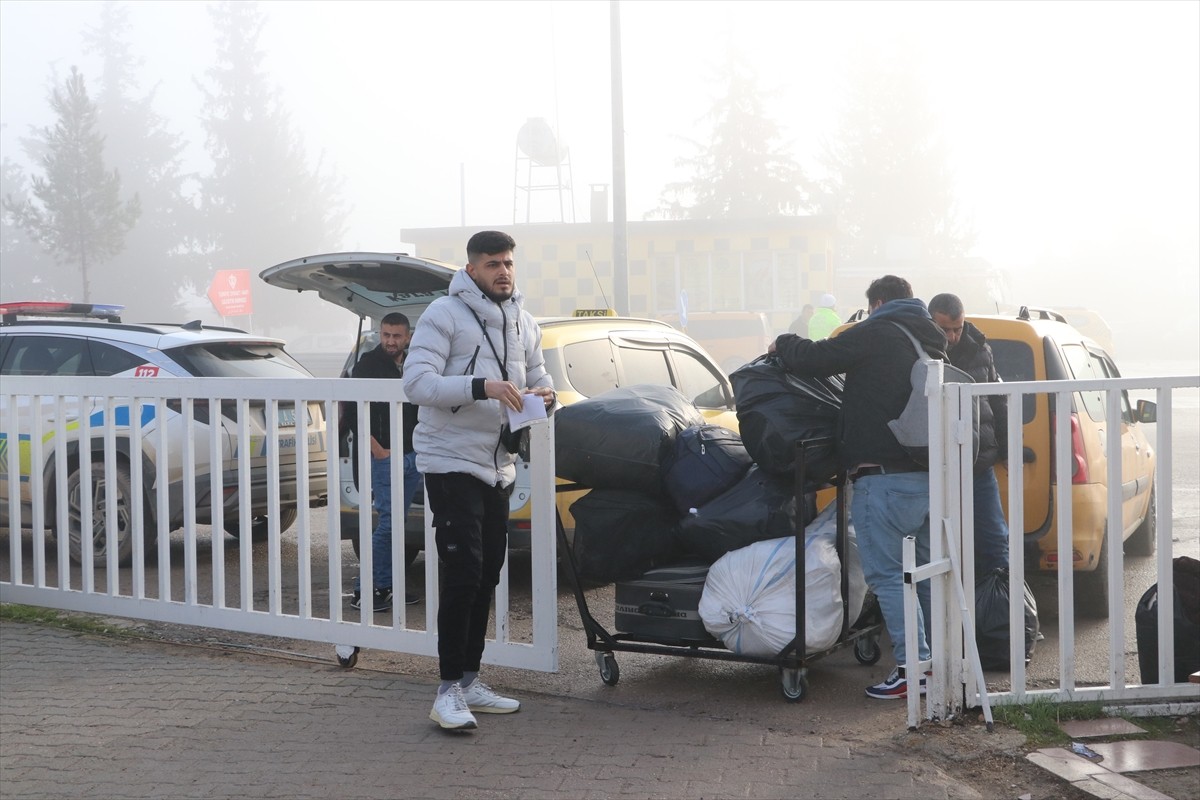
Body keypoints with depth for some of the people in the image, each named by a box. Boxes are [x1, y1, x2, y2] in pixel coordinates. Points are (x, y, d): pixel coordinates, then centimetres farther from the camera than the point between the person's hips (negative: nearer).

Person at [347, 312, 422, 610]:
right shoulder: (368, 365, -7)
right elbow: (355, 417, -11)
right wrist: (378, 451, -14)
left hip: (412, 458, 6)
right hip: (385, 458, -6)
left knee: (397, 525, 9)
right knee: (388, 523, -11)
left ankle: (385, 586, 16)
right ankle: (363, 590, -6)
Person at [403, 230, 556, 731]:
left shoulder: (523, 323, 12)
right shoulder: (444, 315, -10)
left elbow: (538, 377, 21)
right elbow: (417, 382, -19)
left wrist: (544, 395, -4)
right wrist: (482, 386, -31)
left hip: (498, 467, 7)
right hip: (451, 461, -7)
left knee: (486, 577, 11)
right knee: (463, 574, -13)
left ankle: (469, 681, 21)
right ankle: (449, 690, -8)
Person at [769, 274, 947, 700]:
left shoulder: (874, 334, -6)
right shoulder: (932, 341, 18)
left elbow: (813, 359, -10)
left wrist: (783, 344, 10)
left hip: (885, 477, -8)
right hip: (932, 476, 8)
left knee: (886, 573, -4)